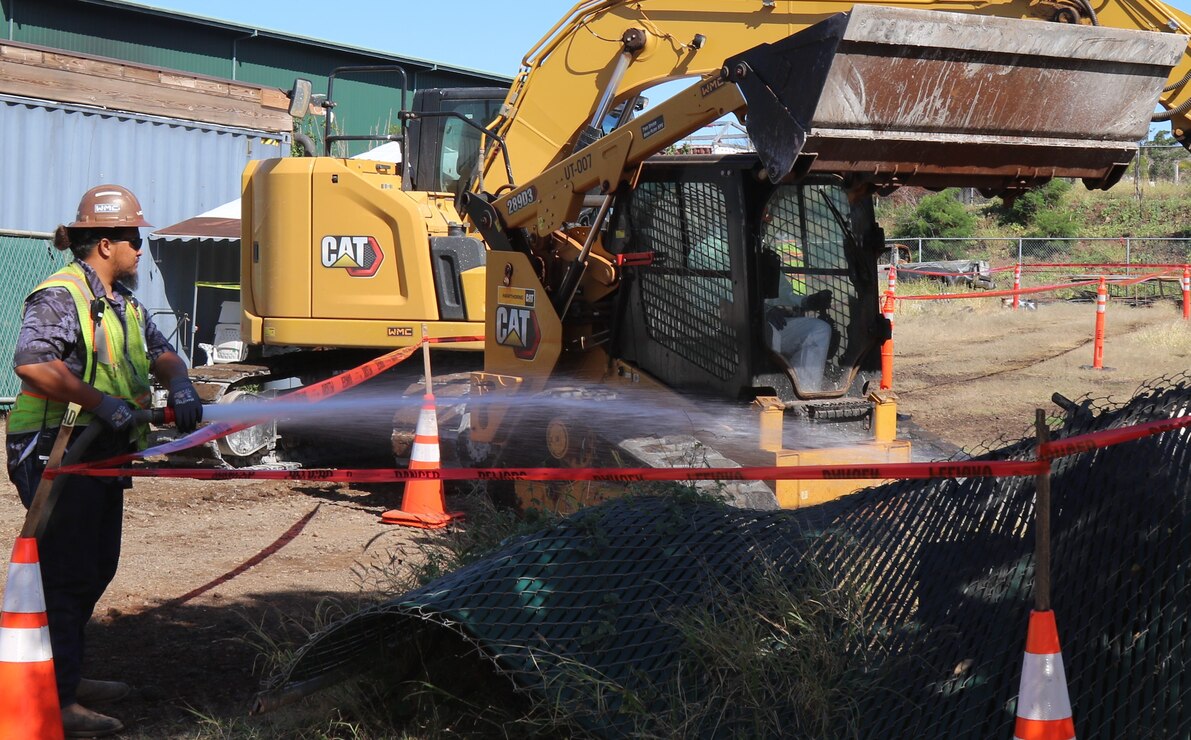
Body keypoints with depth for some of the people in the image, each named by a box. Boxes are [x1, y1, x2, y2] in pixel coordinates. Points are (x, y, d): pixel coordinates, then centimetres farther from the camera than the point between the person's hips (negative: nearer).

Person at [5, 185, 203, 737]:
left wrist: (179, 387, -3)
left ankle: (67, 676, 32)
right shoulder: (59, 296, -15)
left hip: (102, 456, 10)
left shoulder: (122, 301, 15)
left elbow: (158, 352, 19)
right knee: (68, 574, -9)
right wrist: (101, 402, -30)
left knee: (96, 569, 17)